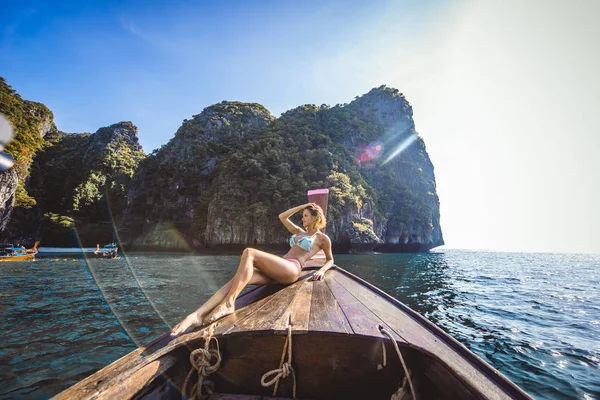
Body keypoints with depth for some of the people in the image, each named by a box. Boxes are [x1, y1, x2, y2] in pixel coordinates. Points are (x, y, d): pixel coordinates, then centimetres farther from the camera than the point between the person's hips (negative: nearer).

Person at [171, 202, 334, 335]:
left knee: (248, 253, -27)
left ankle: (228, 304, -31)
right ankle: (196, 315, -29)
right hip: (278, 270, 7)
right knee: (237, 279, -19)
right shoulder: (299, 232, 30)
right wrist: (302, 206, 33)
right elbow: (282, 217, 31)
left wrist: (322, 270, -1)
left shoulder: (322, 238, 14)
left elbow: (330, 260, 20)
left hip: (292, 269, -6)